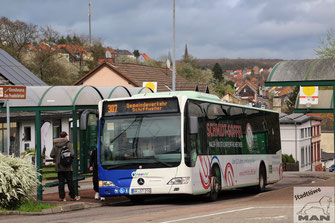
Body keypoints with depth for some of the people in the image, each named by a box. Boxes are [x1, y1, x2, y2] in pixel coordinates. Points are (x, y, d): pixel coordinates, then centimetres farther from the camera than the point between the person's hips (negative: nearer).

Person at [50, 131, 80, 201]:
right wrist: (72, 158, 2)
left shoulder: (55, 145, 4)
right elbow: (72, 154, -19)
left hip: (59, 166, 3)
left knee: (61, 181, 6)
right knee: (70, 181, 5)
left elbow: (51, 155, 1)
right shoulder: (68, 144, -9)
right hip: (67, 166, -3)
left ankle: (62, 197, 3)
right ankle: (72, 196, 11)